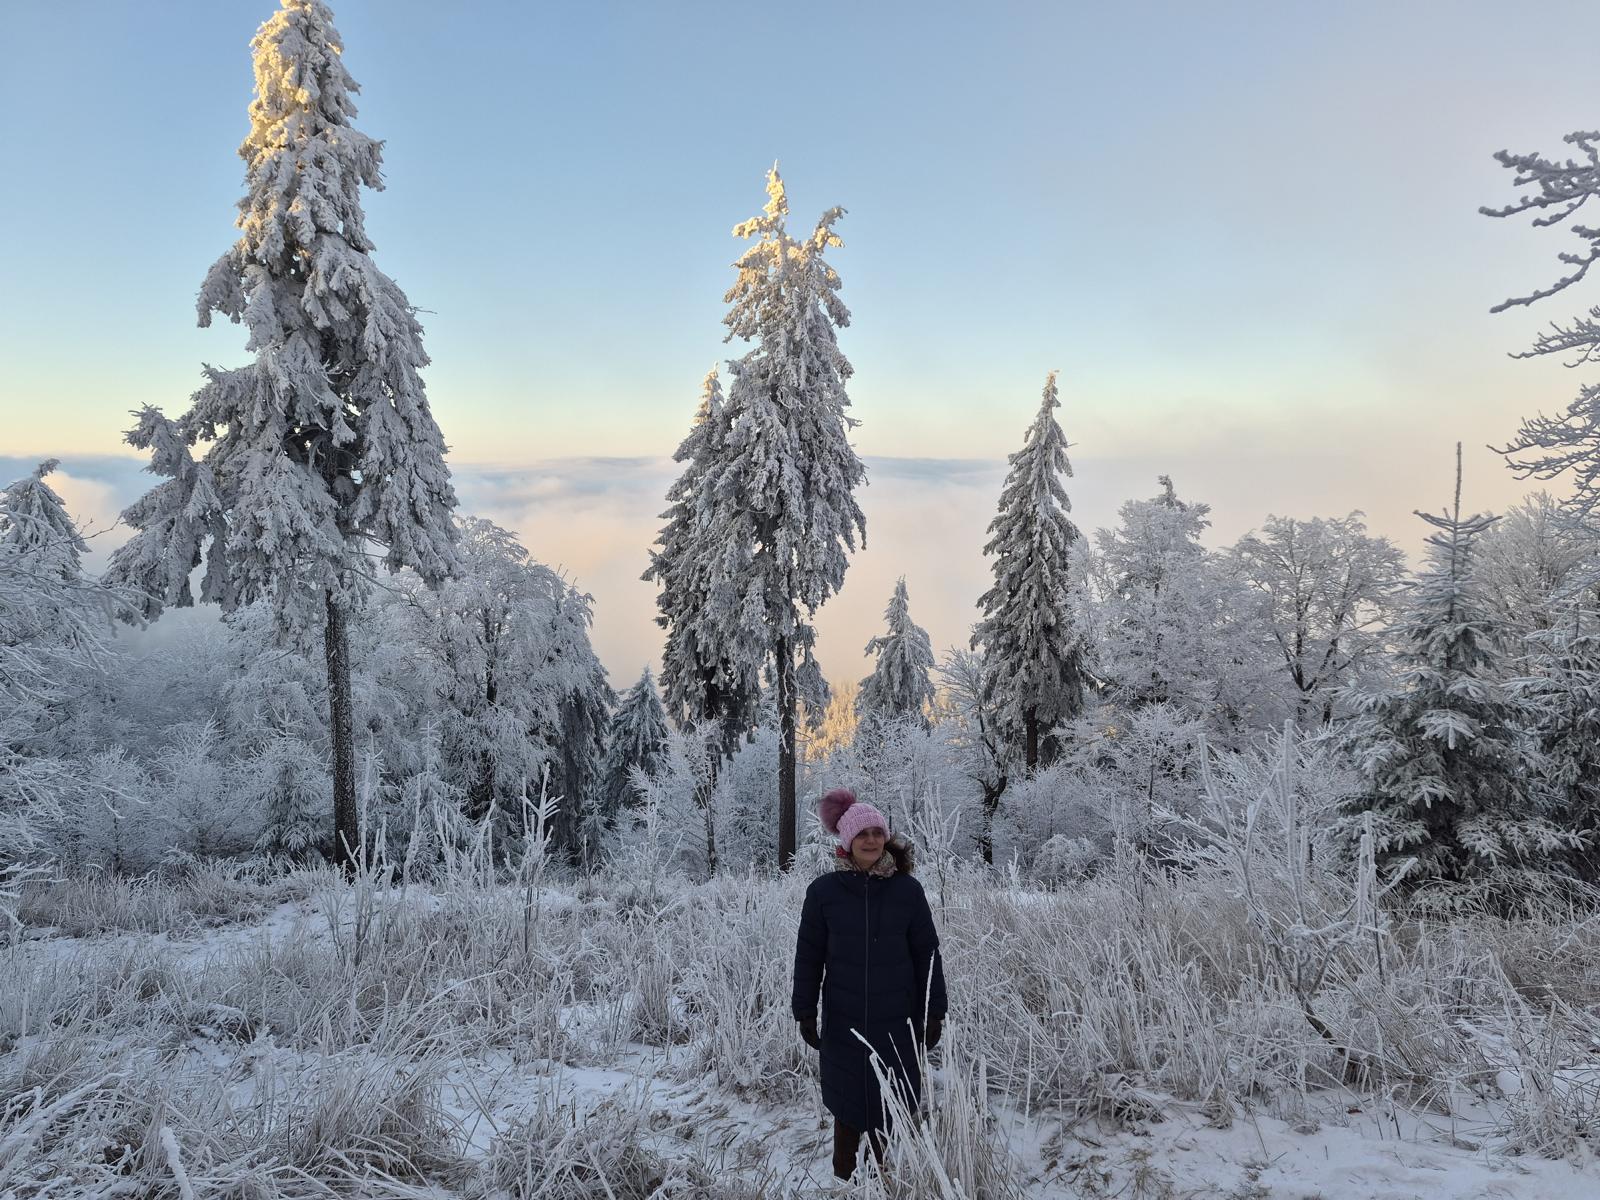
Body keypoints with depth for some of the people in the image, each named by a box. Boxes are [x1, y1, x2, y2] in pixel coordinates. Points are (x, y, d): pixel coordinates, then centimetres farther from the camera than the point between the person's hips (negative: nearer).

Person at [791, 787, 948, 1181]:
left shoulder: (907, 890, -3)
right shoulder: (823, 891, -5)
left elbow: (926, 954, 2)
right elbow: (808, 956, 1)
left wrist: (933, 1012, 2)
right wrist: (805, 1012, 1)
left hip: (896, 1025, 0)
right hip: (843, 1024, 0)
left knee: (891, 1108, 5)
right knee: (847, 1106, 9)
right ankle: (843, 1184, 26)